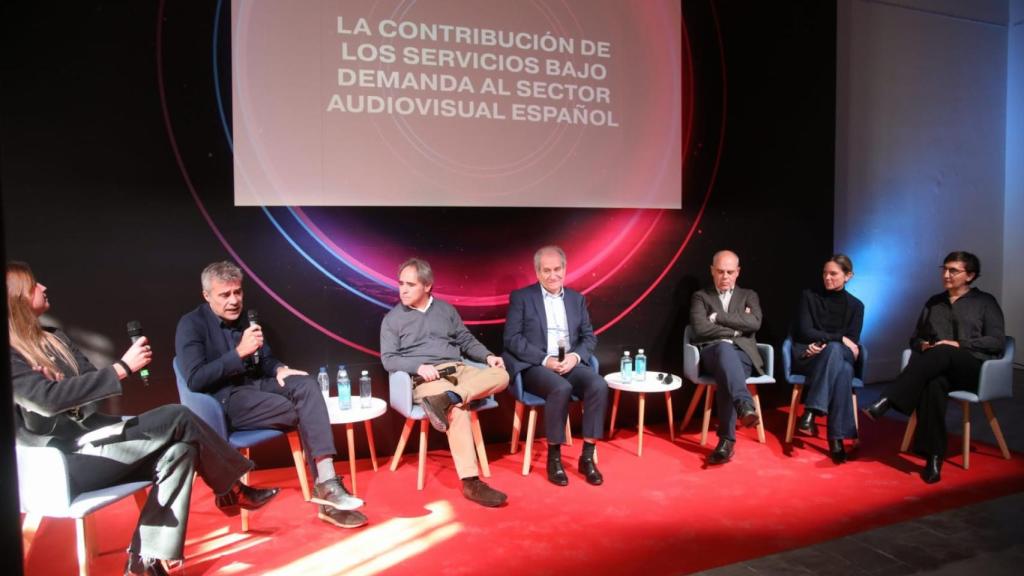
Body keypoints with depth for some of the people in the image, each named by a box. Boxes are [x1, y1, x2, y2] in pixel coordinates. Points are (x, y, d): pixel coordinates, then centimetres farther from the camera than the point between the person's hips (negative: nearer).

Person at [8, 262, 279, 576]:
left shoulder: (54, 338, 16)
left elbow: (89, 384, 14)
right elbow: (49, 399, -26)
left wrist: (126, 366, -10)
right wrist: (122, 368, -27)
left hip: (90, 439, 9)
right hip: (62, 462, -9)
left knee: (178, 450, -16)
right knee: (177, 418, -17)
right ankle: (233, 491, 0)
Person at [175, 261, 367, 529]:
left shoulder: (246, 317, 14)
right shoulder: (191, 325, -5)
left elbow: (266, 359, 20)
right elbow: (195, 380, -15)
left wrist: (280, 369, -4)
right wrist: (239, 352, -23)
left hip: (255, 386, 6)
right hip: (225, 402, -6)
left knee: (307, 385, -25)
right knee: (304, 410, -24)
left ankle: (326, 483, -33)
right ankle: (325, 485, -15)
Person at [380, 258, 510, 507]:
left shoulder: (446, 309, 19)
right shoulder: (392, 318, 9)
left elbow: (466, 340, 21)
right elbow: (388, 359, 2)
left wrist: (488, 356, 0)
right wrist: (419, 367, -17)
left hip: (458, 370, 5)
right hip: (424, 378, -5)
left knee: (501, 376, -23)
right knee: (457, 409, -35)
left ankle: (443, 400, -39)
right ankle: (470, 481, -34)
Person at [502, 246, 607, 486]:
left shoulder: (577, 299, 15)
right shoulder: (521, 297, 2)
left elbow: (589, 337, 12)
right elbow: (512, 339, -6)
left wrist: (575, 356, -10)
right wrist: (545, 360, -17)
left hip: (571, 363, 4)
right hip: (535, 366, -4)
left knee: (599, 385, -26)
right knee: (561, 388, -34)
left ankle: (587, 457, -14)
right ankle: (554, 457, -17)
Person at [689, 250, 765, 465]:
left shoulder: (749, 296, 23)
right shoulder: (700, 296, 18)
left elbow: (754, 323, 0)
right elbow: (700, 328, -2)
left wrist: (718, 317, 0)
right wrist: (735, 329, -1)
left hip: (741, 353, 1)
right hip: (713, 352, -1)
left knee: (726, 375, -37)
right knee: (725, 347, -40)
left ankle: (726, 439, -38)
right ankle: (746, 406, -58)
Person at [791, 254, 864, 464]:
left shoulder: (855, 305, 12)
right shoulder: (809, 296, 6)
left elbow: (852, 342, 2)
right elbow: (805, 332, -4)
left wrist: (824, 344, -15)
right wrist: (838, 339, -12)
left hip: (841, 357, 1)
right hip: (807, 357, -1)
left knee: (834, 351, -39)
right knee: (841, 371, -36)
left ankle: (810, 413, -44)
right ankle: (837, 437, -39)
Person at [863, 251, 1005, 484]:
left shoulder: (985, 302, 12)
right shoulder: (933, 302, 24)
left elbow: (997, 342, 1)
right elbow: (915, 337, 24)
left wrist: (959, 345, -12)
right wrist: (922, 345, 0)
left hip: (974, 370, -3)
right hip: (939, 367, 3)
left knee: (943, 353, -39)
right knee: (934, 384, -37)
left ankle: (884, 403, -49)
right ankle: (934, 458, -40)